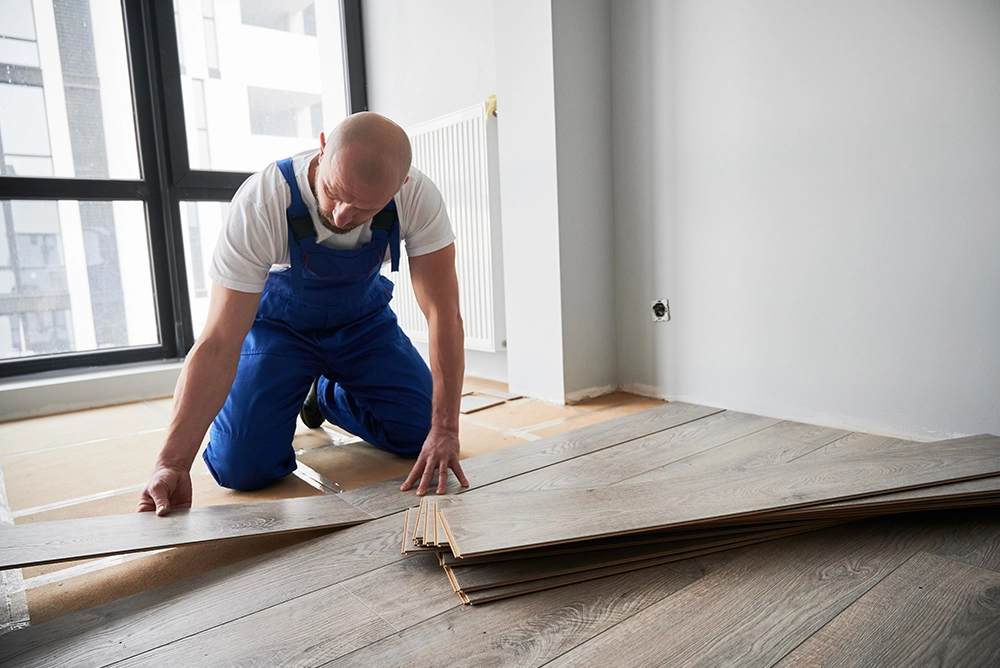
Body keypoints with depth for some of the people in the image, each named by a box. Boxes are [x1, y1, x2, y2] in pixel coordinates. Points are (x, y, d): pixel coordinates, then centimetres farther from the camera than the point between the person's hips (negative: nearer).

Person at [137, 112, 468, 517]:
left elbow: (443, 314, -27)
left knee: (423, 436, -9)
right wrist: (172, 463, -38)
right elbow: (219, 343, -32)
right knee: (240, 467, -16)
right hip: (279, 324, -2)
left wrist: (445, 431, -33)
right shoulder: (261, 201, -33)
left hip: (363, 320, 2)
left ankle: (328, 396, 20)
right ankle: (297, 394, 19)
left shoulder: (418, 197, -29)